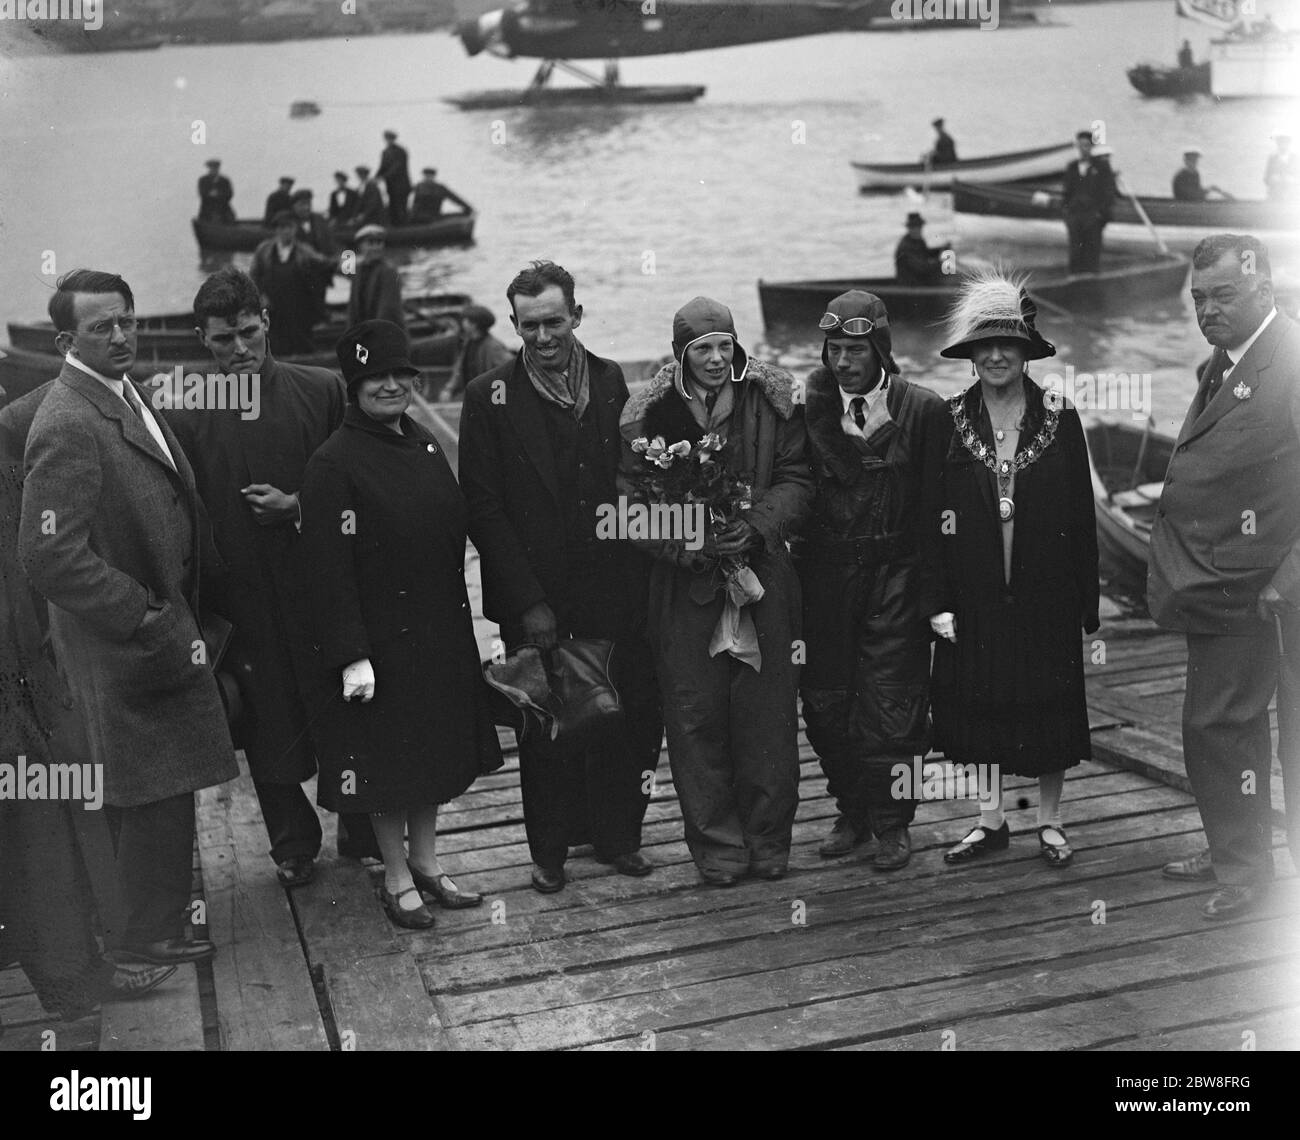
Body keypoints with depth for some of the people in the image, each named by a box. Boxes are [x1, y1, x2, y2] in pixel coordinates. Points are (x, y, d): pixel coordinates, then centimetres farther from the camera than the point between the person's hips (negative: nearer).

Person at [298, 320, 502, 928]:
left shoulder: (425, 445, 7)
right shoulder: (333, 465, -16)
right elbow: (329, 569, -18)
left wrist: (459, 618, 12)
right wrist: (351, 655, -21)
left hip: (442, 631, 7)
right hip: (383, 636, -7)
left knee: (437, 748, 17)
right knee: (388, 758, 6)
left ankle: (426, 861, 33)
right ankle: (396, 877, 23)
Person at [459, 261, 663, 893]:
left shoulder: (612, 383, 5)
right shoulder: (489, 396, -3)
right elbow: (482, 506, -6)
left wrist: (637, 576, -2)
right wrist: (528, 601, -11)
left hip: (612, 589, 3)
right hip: (535, 598, -2)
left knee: (632, 712, 6)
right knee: (544, 727, 7)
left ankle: (616, 834, 25)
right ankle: (550, 849, 23)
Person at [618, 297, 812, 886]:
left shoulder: (772, 401, 2)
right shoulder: (650, 414, -1)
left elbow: (796, 481, 3)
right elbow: (631, 498, 0)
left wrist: (756, 527, -14)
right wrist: (680, 544, -15)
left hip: (762, 578, 1)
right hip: (685, 584, 0)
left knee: (767, 715, 5)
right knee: (696, 719, 3)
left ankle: (768, 842, 21)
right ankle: (717, 845, 16)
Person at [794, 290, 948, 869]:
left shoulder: (923, 409, -2)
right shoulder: (808, 409, 4)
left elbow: (935, 506, -3)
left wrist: (932, 593, -7)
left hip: (895, 580, -2)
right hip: (825, 577, 3)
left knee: (890, 707, -1)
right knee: (825, 703, 7)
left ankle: (893, 823, 17)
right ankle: (851, 812, 26)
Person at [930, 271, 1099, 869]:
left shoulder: (1059, 417, -1)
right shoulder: (950, 421, 0)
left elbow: (1082, 515, -1)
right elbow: (931, 516, -1)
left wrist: (1087, 604, -4)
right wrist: (938, 602, -6)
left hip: (1045, 593, -1)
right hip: (975, 596, 1)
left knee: (1050, 708, 7)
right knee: (980, 705, 9)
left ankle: (1049, 822, 23)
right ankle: (991, 821, 24)